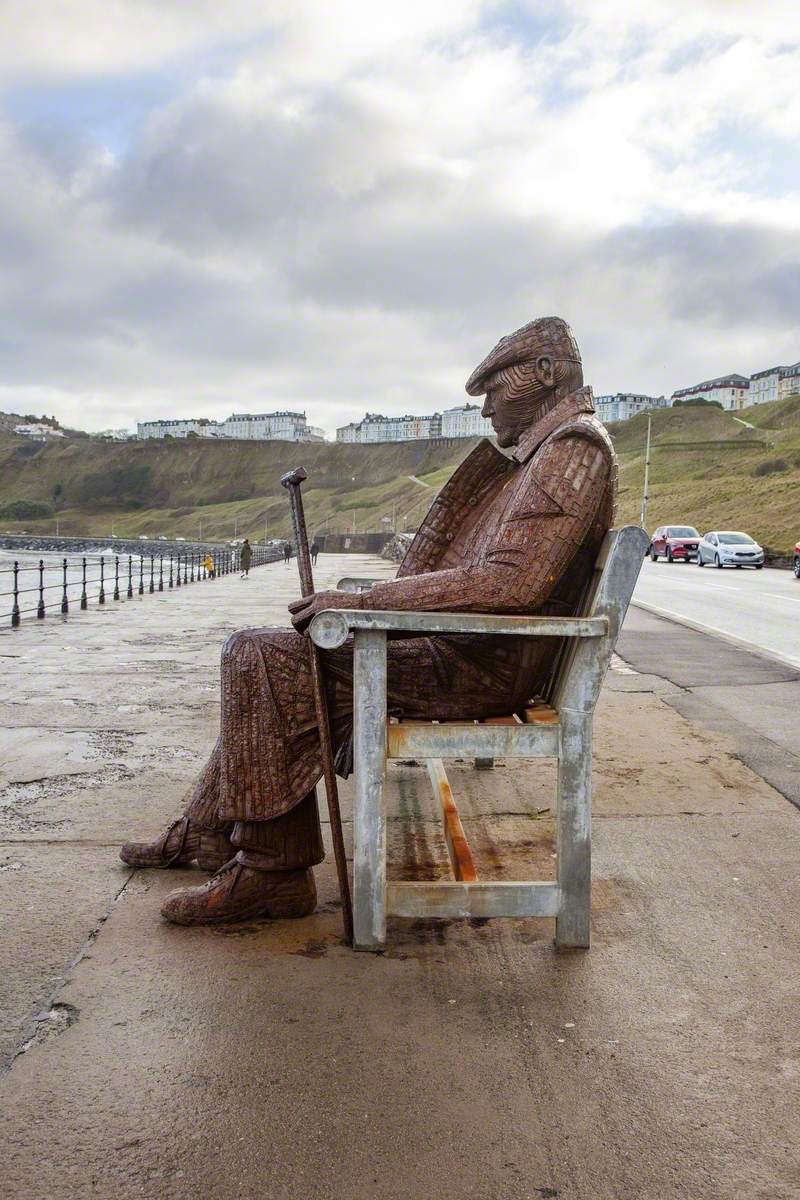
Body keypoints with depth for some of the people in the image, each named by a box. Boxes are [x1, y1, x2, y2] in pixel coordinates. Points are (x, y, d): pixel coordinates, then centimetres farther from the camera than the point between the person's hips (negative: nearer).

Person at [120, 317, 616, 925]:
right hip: (459, 647, 11)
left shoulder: (576, 449, -13)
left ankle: (273, 872, -9)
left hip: (483, 665, -11)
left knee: (262, 656, -17)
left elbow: (511, 581, -27)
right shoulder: (541, 453, 21)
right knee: (263, 656, 16)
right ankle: (207, 834, 22)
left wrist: (365, 602, -22)